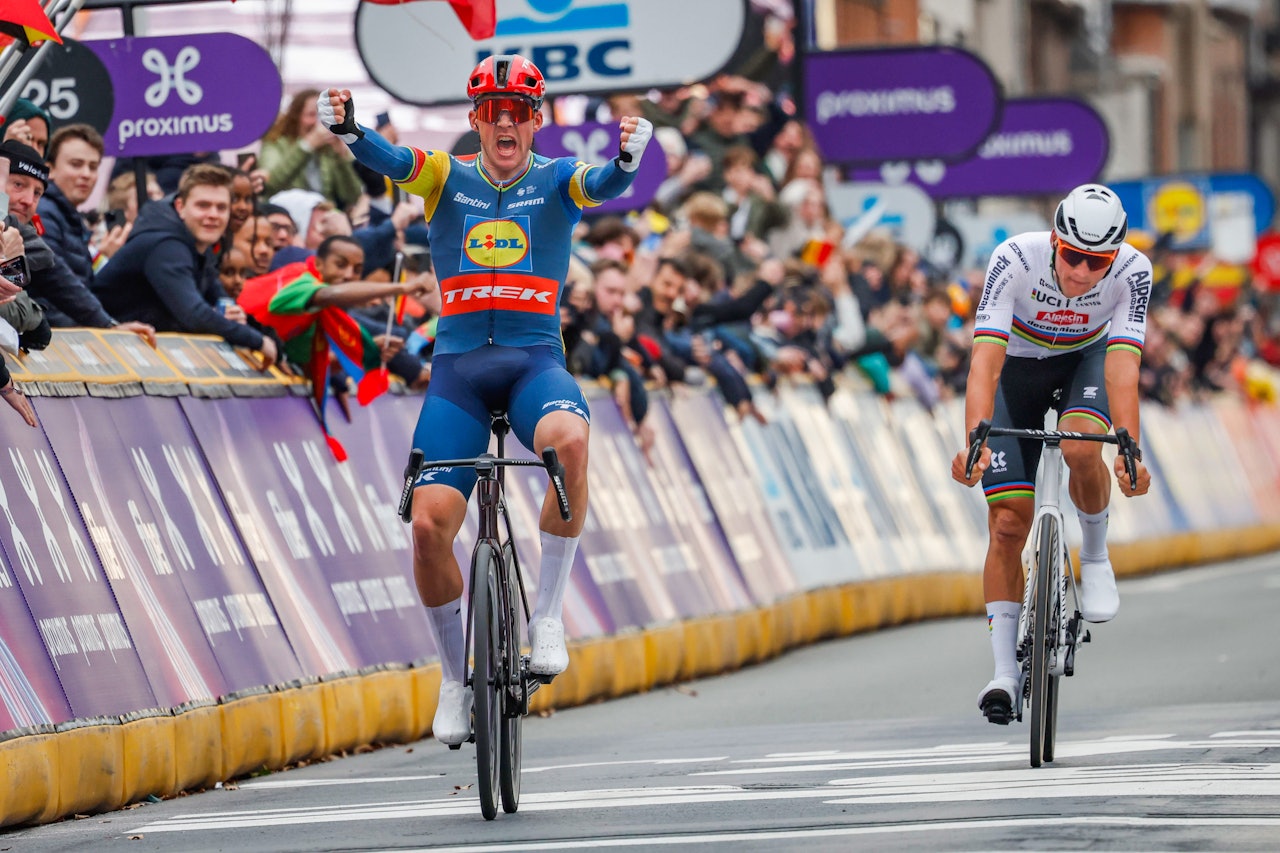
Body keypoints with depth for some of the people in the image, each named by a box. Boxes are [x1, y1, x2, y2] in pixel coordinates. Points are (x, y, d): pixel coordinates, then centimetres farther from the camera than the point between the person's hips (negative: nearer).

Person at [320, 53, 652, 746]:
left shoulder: (555, 180, 6)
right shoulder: (448, 178, 7)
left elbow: (601, 186, -16)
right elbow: (391, 161, -12)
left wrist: (627, 156, -41)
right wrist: (346, 126, -35)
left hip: (535, 359, -1)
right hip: (458, 365, 1)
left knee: (569, 441, -36)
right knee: (429, 525, -12)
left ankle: (547, 613, -20)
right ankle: (455, 680, 10)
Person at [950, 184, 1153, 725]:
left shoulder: (1132, 271, -30)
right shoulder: (1015, 259, -34)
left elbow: (1122, 368, -36)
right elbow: (985, 361, -40)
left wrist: (1129, 452, -50)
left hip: (1086, 360, 1)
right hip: (1016, 369, -1)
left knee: (1080, 451, -33)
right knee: (1008, 523, -10)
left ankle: (1095, 555, -3)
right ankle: (1004, 671, -5)